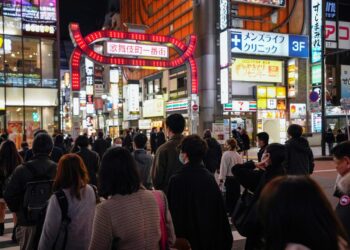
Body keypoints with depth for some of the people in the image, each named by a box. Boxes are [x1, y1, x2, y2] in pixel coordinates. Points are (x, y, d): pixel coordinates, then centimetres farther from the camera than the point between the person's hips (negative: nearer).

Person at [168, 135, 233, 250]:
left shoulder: (177, 180, -20)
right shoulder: (210, 177, -4)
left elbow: (172, 213, -16)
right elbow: (220, 212, 1)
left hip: (186, 239, -4)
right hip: (209, 236, 5)